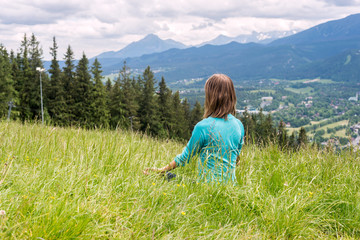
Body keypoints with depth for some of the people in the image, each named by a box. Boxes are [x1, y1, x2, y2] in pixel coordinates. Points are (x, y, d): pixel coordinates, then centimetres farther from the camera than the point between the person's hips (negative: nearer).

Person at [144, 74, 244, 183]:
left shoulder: (203, 127, -13)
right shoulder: (239, 125, 4)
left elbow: (185, 157, -1)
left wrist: (162, 170, 13)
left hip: (209, 182, -6)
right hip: (230, 184, 6)